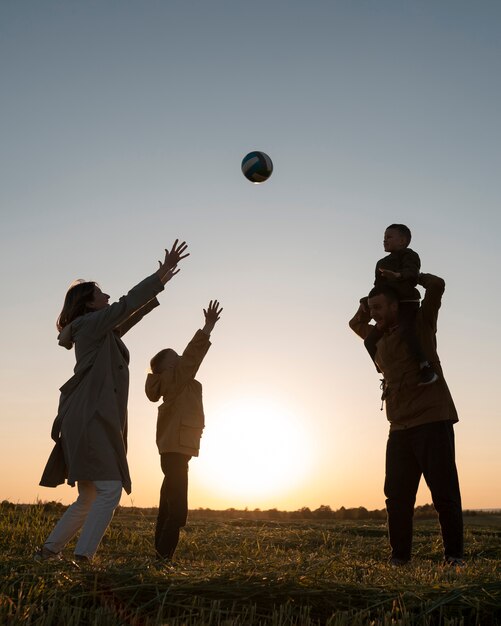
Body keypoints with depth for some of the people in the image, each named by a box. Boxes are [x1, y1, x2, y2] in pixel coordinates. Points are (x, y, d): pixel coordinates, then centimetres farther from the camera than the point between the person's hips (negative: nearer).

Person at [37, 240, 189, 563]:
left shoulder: (102, 332, 24)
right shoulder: (91, 324, -1)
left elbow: (130, 315, 34)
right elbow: (127, 304, -8)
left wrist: (158, 285, 34)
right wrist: (162, 274, -5)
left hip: (90, 421, 10)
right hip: (90, 419, -10)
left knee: (89, 498, 14)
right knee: (110, 490, -15)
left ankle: (48, 551, 18)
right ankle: (82, 557, -16)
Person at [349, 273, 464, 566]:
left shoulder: (421, 326, 3)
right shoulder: (379, 338, 19)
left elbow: (437, 285, -6)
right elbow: (355, 323, 36)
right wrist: (369, 303, 23)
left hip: (433, 423, -5)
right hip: (400, 429, 6)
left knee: (445, 492, -3)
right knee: (397, 495, 2)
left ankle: (454, 555, 7)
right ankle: (399, 556, 8)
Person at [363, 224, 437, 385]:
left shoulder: (408, 255, -1)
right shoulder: (382, 263, 25)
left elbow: (412, 274, -23)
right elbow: (379, 287, 21)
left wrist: (398, 275, -43)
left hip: (407, 303, -9)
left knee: (404, 330, -36)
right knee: (370, 340, 7)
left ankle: (426, 369, -38)